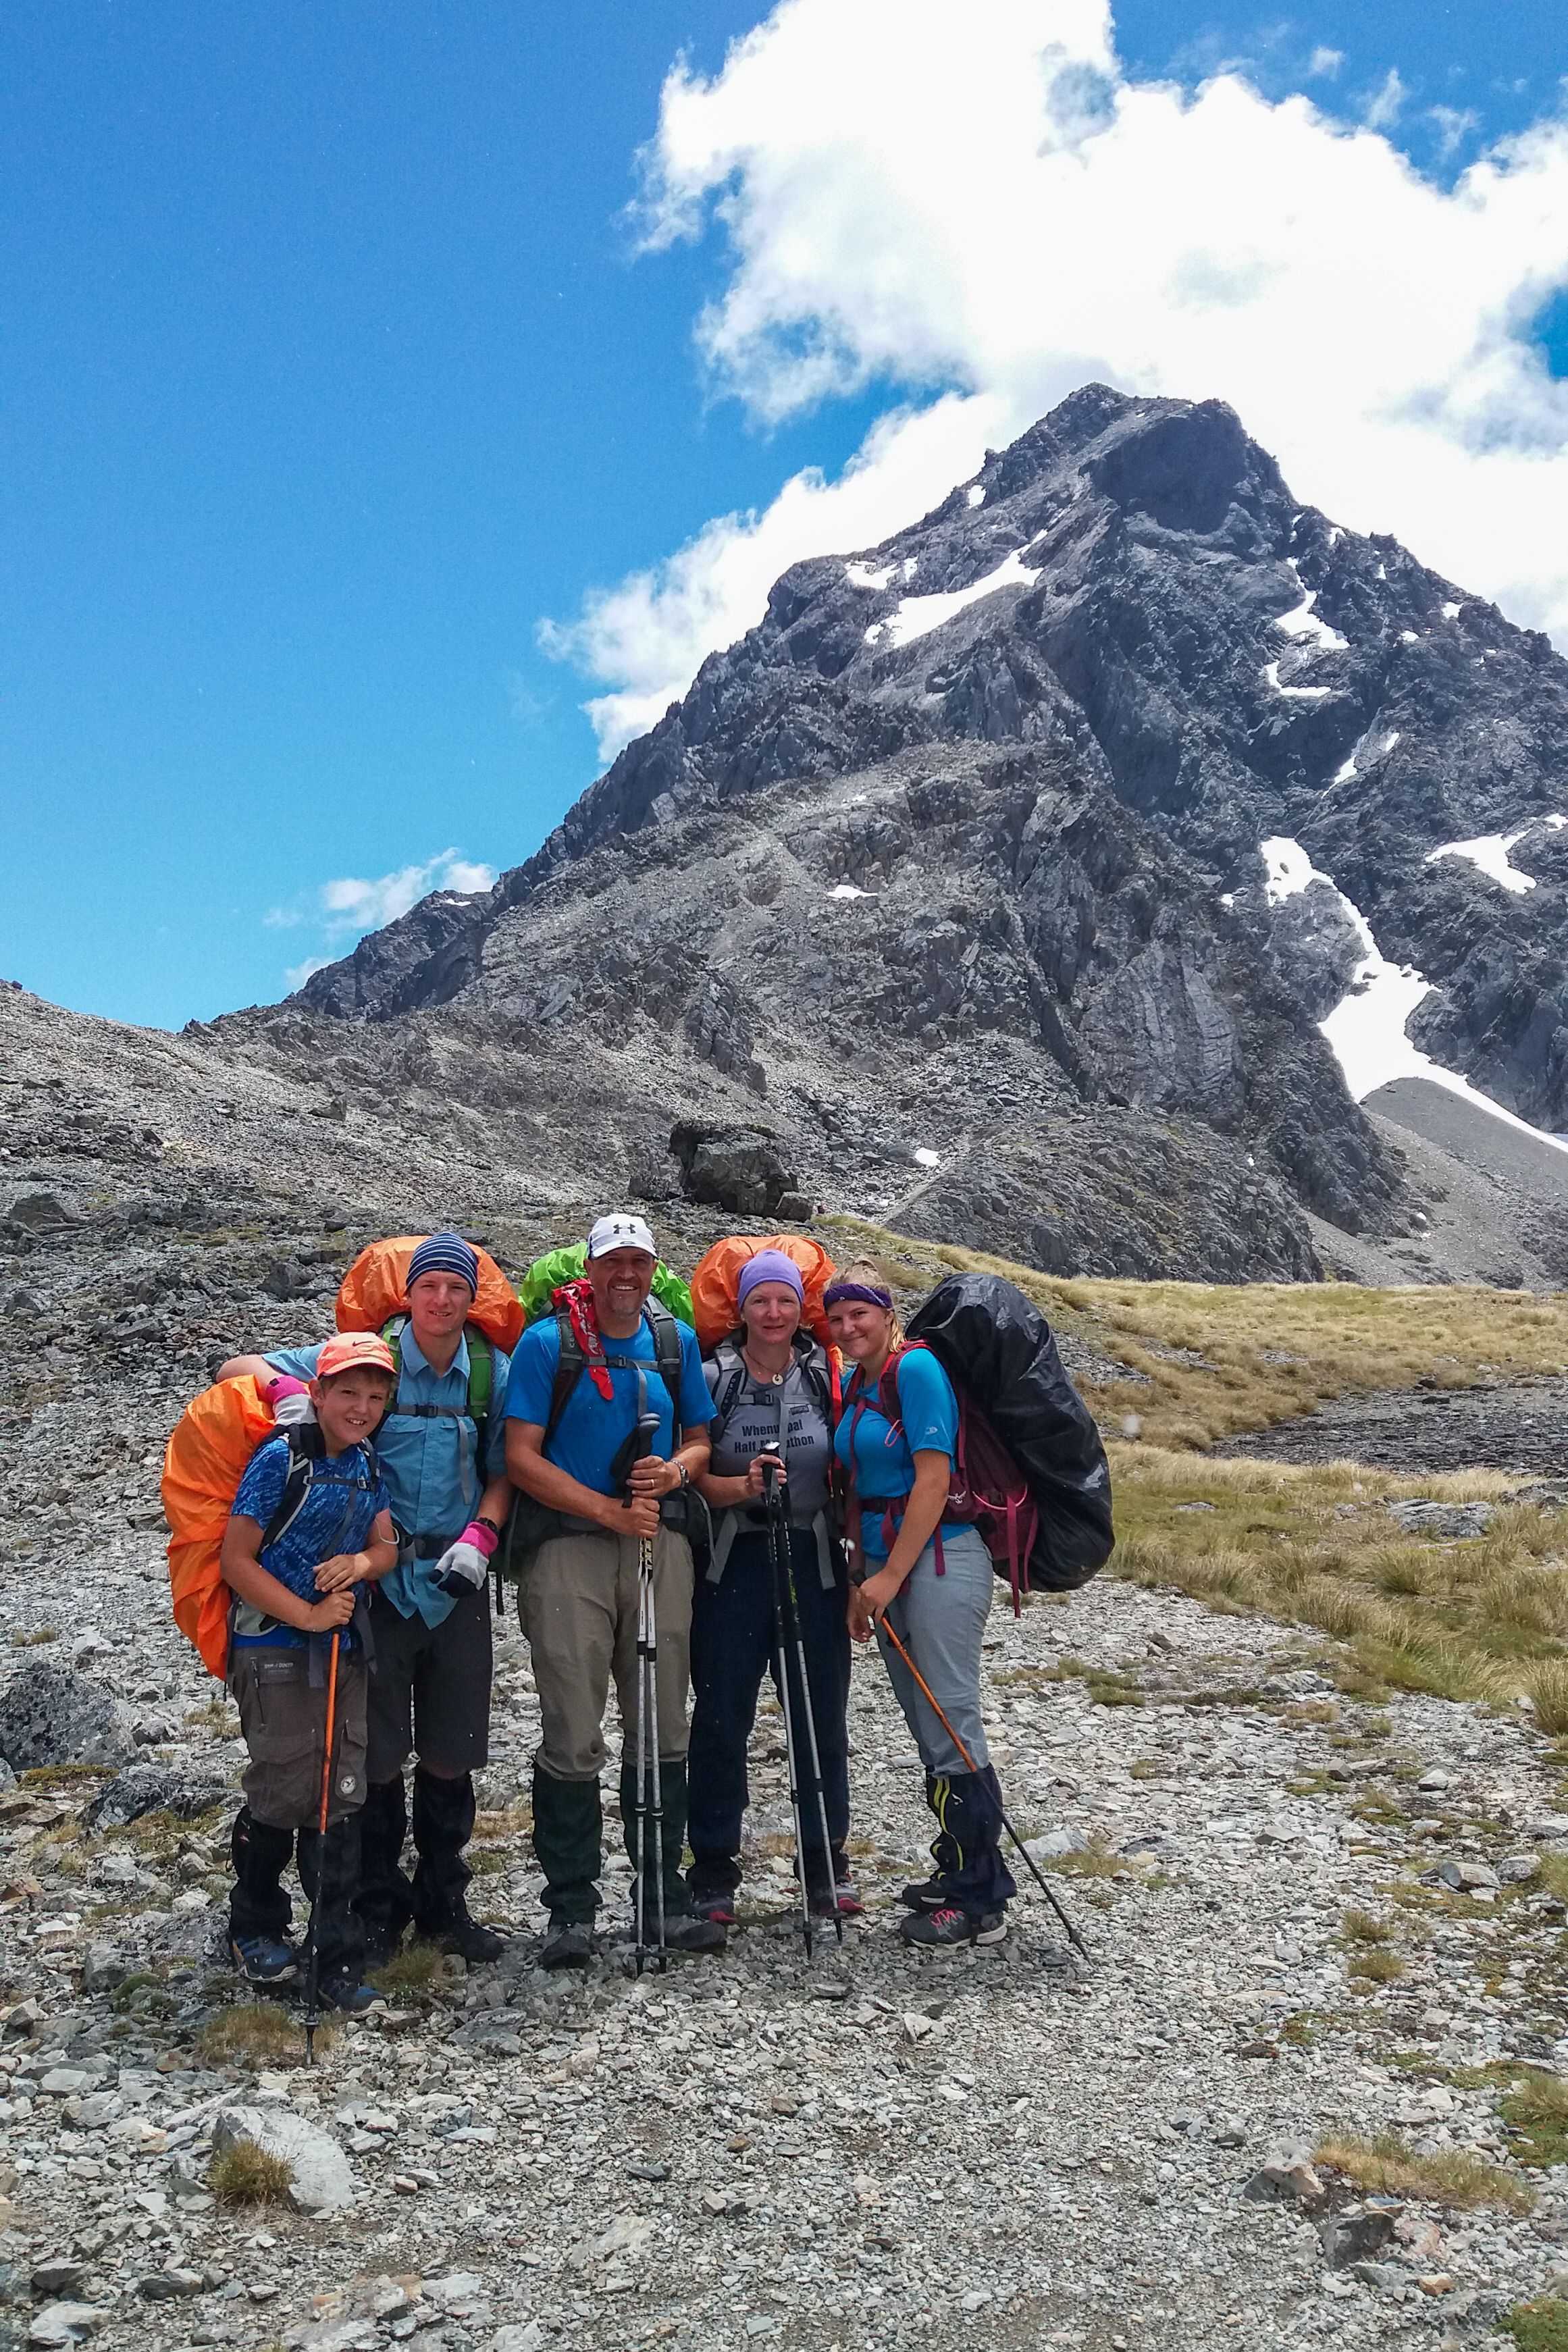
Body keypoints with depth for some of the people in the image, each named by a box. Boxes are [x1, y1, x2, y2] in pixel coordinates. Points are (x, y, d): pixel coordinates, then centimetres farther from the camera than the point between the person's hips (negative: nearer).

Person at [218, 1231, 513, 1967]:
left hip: (456, 1579, 2)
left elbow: (503, 1470, 9)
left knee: (450, 1751, 9)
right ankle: (378, 1907, 20)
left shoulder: (493, 1372, 1)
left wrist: (479, 1539, -8)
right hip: (378, 1575, -2)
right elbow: (237, 1370, -5)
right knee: (376, 1748, 4)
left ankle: (444, 1901, 25)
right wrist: (287, 1389, -26)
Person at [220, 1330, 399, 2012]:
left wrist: (363, 1561, -13)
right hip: (274, 1650, -6)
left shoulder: (367, 1466, 8)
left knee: (340, 1799, 5)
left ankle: (339, 1960, 12)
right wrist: (307, 1615, -16)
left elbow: (387, 1548, 11)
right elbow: (236, 1560, -13)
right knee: (286, 1793, -1)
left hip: (343, 1651, 6)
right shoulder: (282, 1459, -11)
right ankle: (254, 1927, 25)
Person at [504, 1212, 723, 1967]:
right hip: (571, 1546, -4)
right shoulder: (546, 1342, -4)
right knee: (574, 1739, -2)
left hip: (661, 1544, 4)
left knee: (662, 1729, 10)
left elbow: (701, 1439, 16)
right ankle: (571, 1909, 11)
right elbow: (522, 1457, -8)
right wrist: (611, 1510, -13)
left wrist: (676, 1468, -7)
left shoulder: (676, 1340, 9)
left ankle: (664, 1895, 22)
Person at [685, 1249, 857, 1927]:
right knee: (721, 1718, 4)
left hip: (814, 1563, 2)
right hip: (732, 1563, -1)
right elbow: (691, 1473, -2)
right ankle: (713, 1872, 16)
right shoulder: (711, 1377, -1)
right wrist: (742, 1486, -21)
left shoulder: (827, 1376, 4)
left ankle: (826, 1866, 22)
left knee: (822, 1717, 7)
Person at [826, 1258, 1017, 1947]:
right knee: (928, 1731, 14)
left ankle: (979, 1902, 3)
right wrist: (859, 1577, 13)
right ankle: (959, 1873, 26)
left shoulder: (917, 1368, -11)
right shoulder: (854, 1387, 13)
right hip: (885, 1565, 9)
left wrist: (890, 1576, -15)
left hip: (938, 1560, -9)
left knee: (951, 1725, -5)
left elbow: (933, 1479, -16)